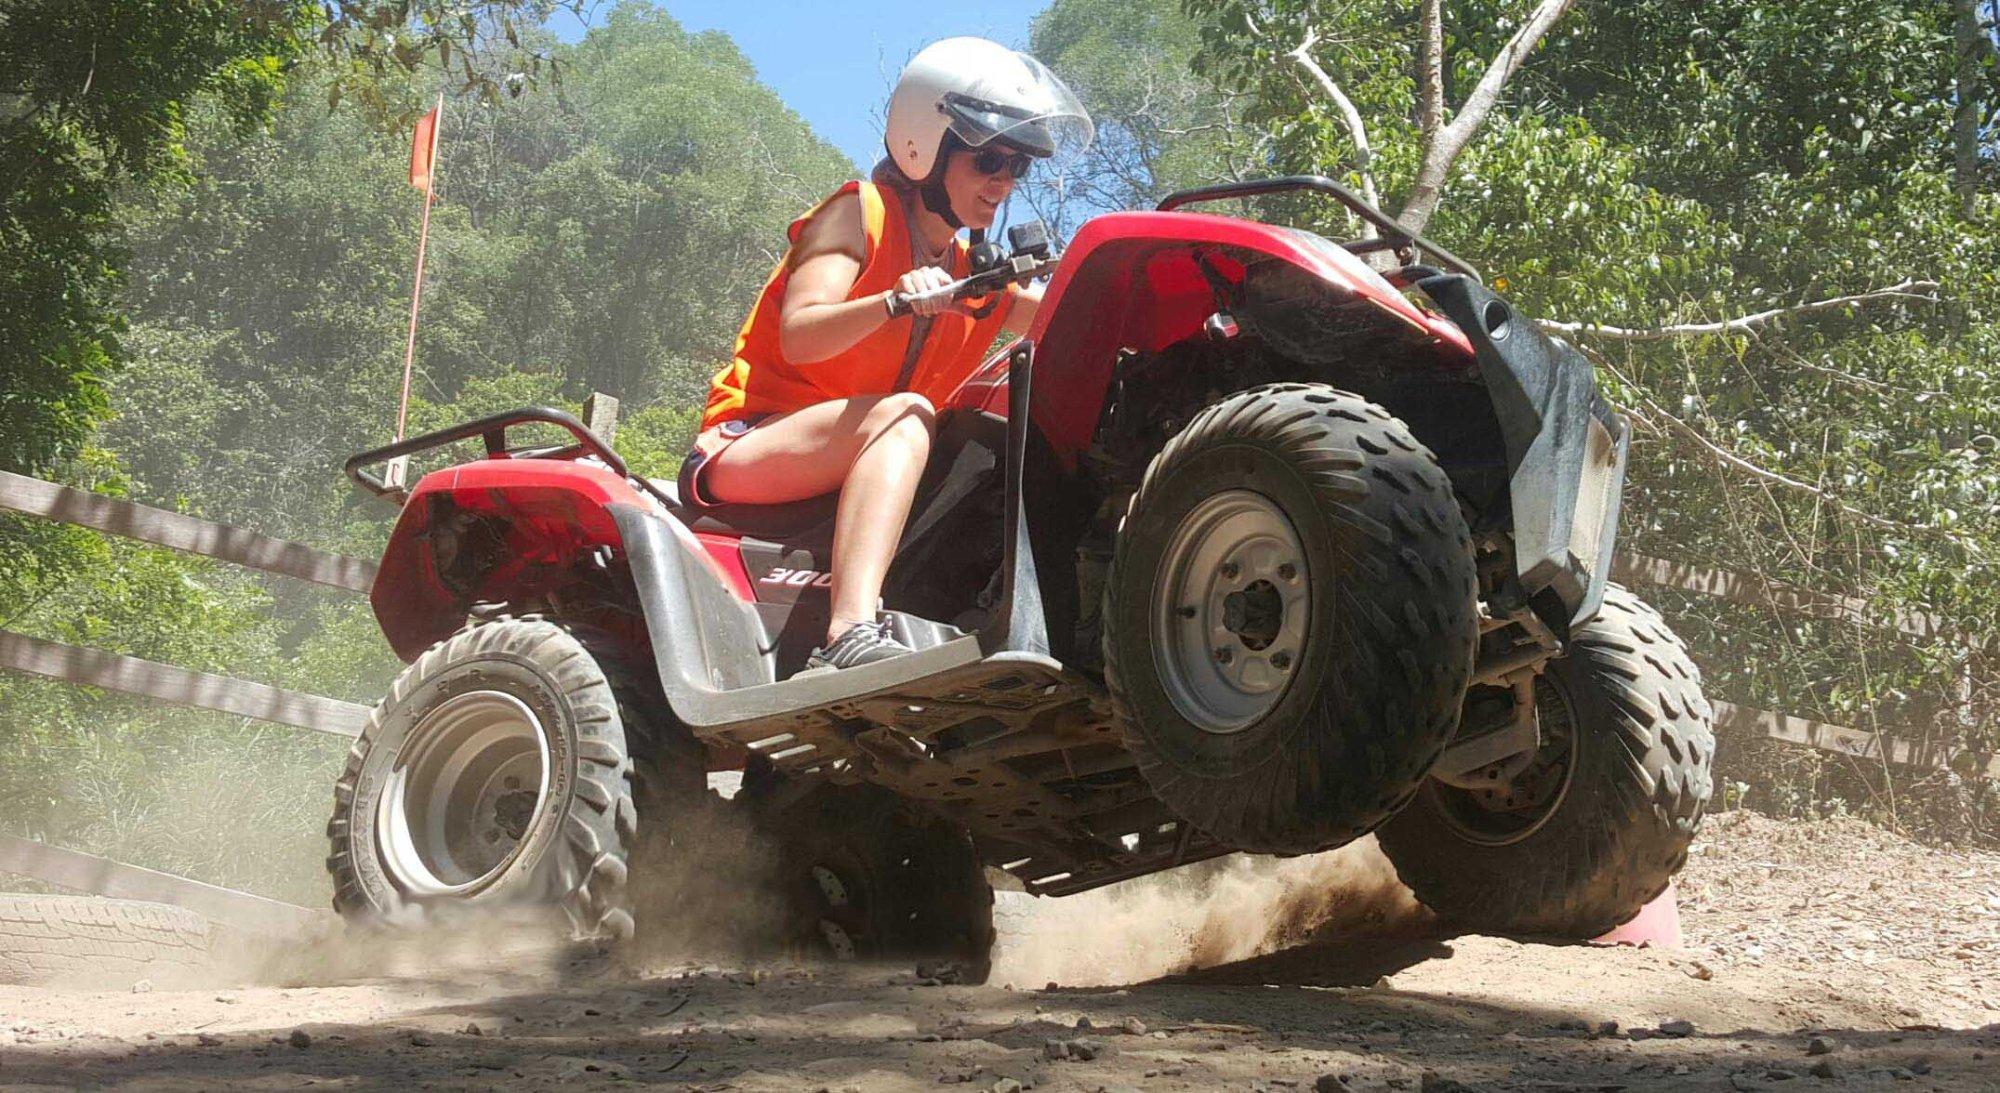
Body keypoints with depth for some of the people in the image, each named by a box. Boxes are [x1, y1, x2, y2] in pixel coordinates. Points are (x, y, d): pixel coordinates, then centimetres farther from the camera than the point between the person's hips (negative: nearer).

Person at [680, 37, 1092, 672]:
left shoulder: (975, 273, 18)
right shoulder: (859, 214, -3)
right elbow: (798, 335, -19)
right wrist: (897, 303, -36)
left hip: (852, 477, 7)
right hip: (749, 444, -7)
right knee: (903, 415, -35)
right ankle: (849, 637, -55)